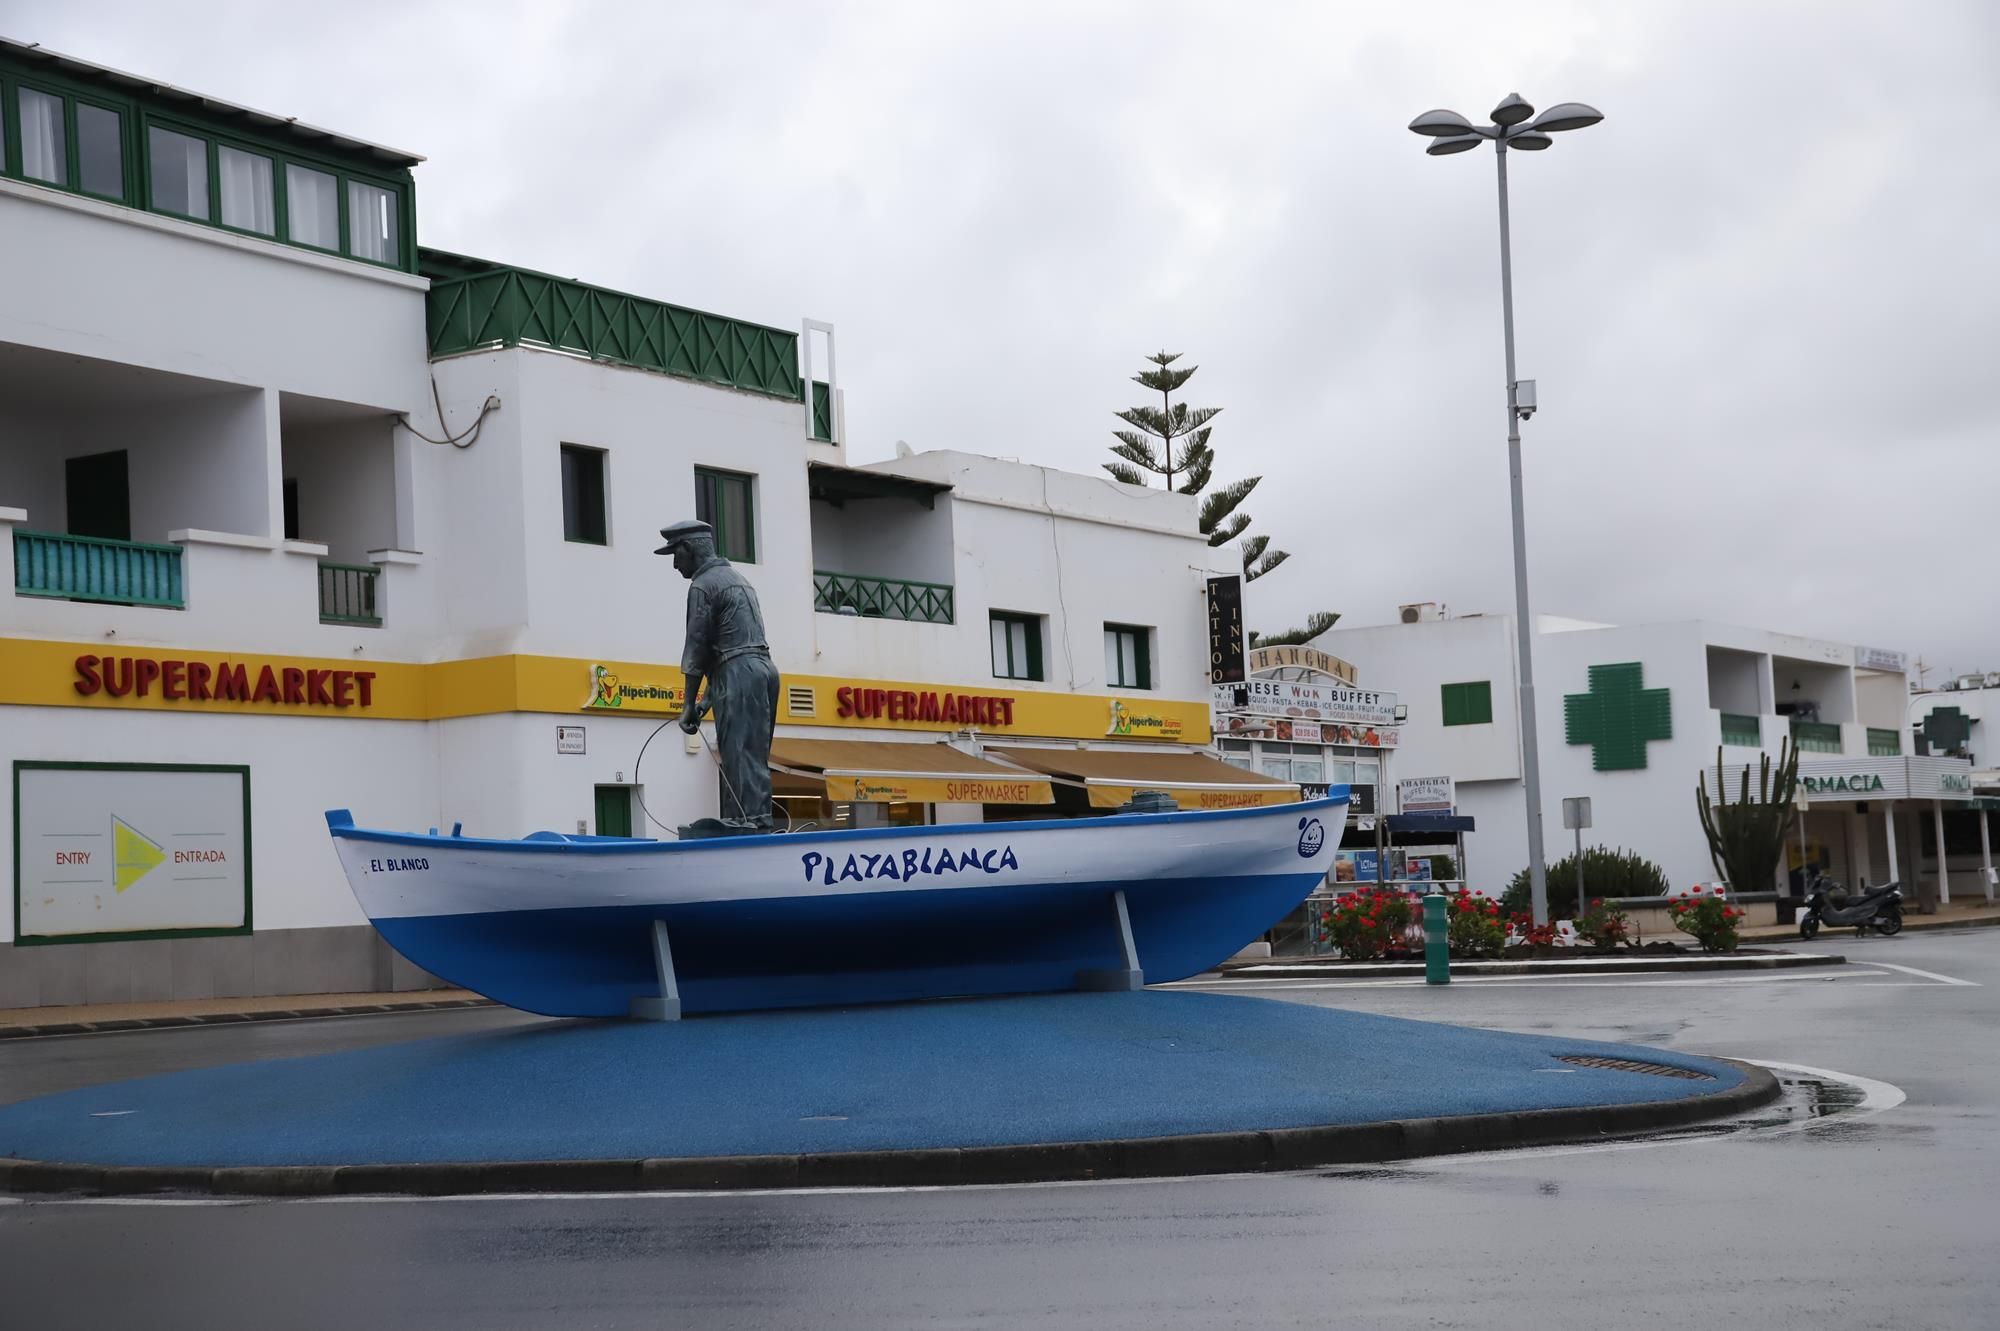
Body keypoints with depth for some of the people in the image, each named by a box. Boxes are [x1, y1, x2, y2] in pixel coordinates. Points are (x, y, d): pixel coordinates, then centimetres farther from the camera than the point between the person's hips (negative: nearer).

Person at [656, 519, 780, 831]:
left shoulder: (703, 585, -4)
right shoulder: (737, 577, 24)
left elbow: (697, 646, -7)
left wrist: (690, 704, -4)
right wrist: (709, 698, 19)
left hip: (739, 673, -9)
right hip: (762, 667, 9)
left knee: (740, 758, -12)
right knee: (753, 758, 7)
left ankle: (743, 828, -16)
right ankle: (758, 825, 5)